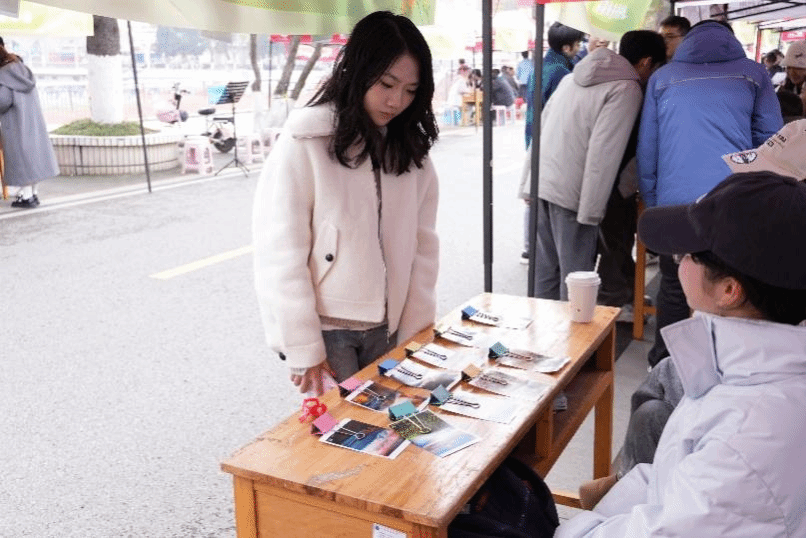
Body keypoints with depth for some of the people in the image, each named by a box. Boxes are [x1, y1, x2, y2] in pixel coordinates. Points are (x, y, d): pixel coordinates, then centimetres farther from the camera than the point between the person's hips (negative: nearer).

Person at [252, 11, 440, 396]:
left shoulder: (410, 149, 3)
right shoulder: (305, 143, -12)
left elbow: (423, 245, 5)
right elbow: (280, 253, -12)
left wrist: (415, 332, 0)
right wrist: (303, 347, -12)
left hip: (386, 328, 5)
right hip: (325, 328, -4)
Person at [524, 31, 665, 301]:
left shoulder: (573, 77, 18)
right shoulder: (628, 89, -7)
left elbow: (541, 125, 18)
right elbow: (603, 152, -16)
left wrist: (527, 184, 20)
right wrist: (591, 212, -15)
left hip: (539, 184, 8)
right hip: (571, 194, -8)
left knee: (545, 270, 15)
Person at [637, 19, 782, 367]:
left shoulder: (662, 78, 12)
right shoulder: (753, 74, 11)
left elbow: (646, 149, 11)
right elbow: (771, 145, 9)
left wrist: (652, 203, 16)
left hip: (675, 204, 1)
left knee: (673, 290, 13)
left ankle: (662, 364, 25)